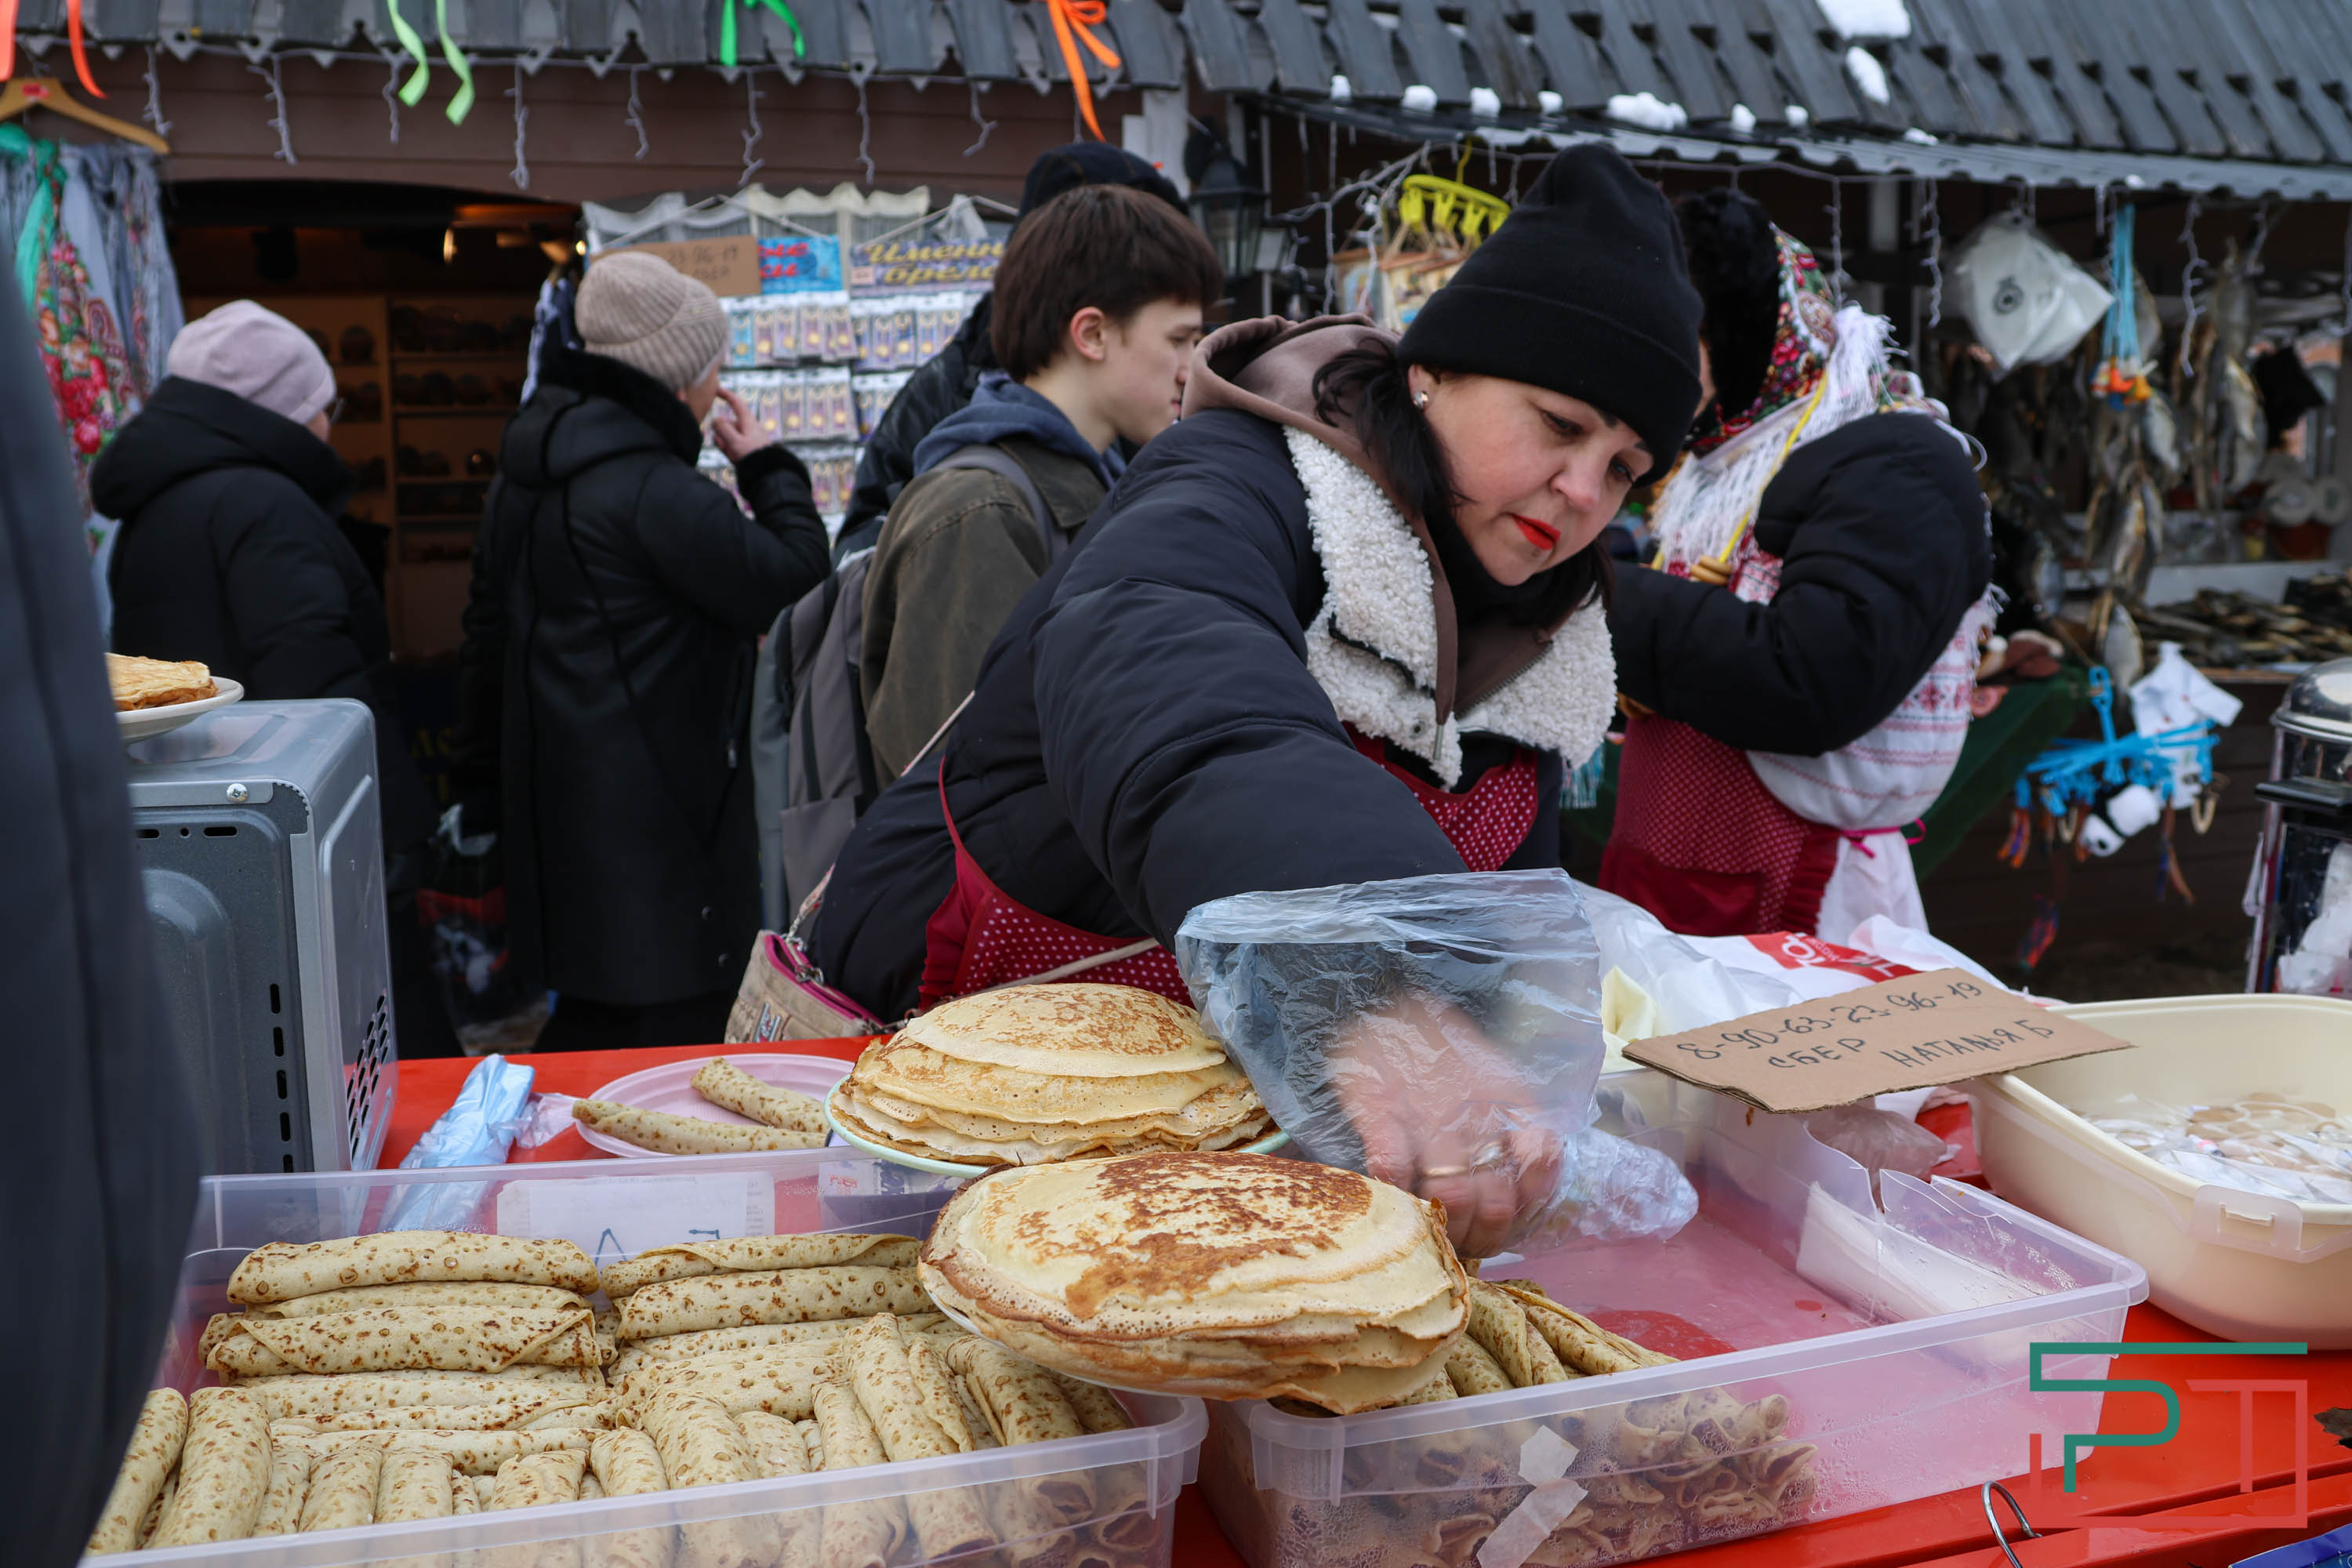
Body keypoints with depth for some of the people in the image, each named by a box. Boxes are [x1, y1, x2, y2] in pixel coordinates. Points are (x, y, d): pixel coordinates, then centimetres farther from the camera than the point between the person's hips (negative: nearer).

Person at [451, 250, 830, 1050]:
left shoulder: (523, 475, 12)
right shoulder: (658, 491, -19)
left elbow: (487, 633, 17)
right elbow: (791, 570, -11)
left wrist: (482, 790, 24)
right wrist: (767, 466, 5)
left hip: (554, 798, 9)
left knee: (591, 1016, 18)